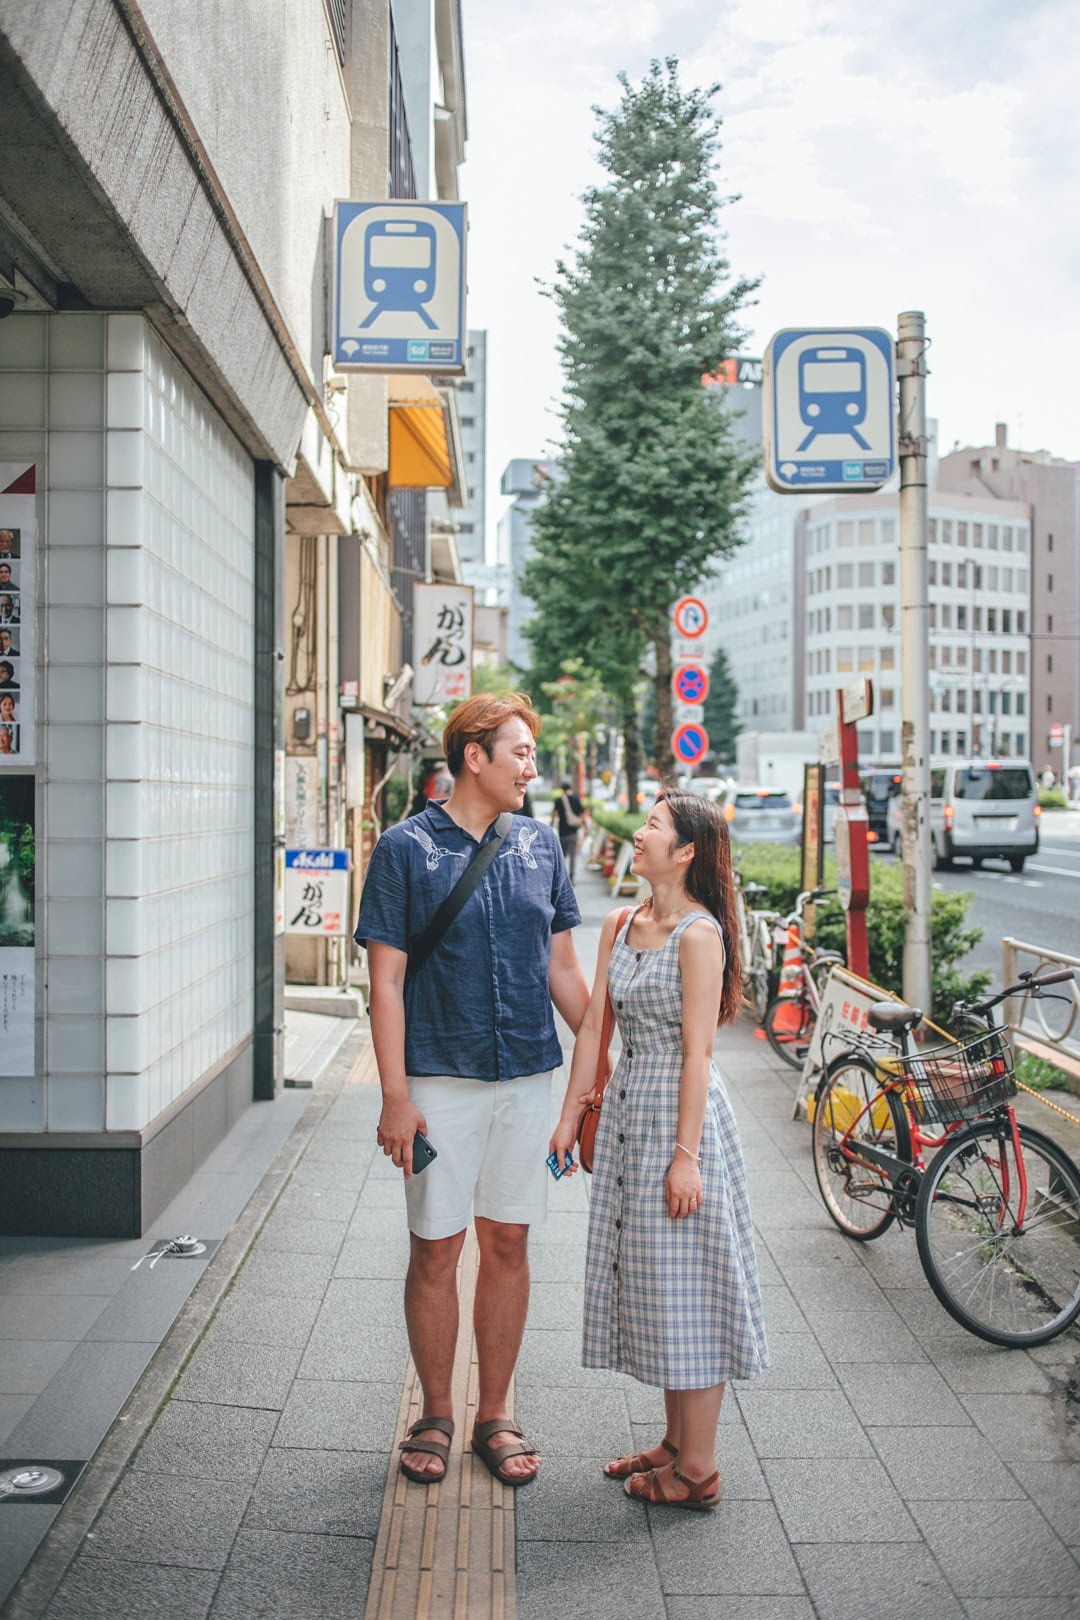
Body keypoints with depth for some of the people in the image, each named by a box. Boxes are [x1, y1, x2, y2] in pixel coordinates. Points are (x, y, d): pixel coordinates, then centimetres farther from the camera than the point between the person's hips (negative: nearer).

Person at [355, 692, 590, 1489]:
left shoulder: (540, 843, 6)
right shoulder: (406, 848, -5)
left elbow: (563, 968, 12)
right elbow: (387, 981, -6)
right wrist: (395, 1095, -12)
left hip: (527, 1075, 3)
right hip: (441, 1081, -3)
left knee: (508, 1245, 10)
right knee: (436, 1249, 5)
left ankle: (495, 1416, 24)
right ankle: (436, 1416, 23)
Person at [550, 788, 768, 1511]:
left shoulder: (699, 934, -15)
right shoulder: (620, 927, 8)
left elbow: (697, 1052, -17)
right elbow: (593, 1025, 11)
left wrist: (687, 1155, -18)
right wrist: (570, 1116, 12)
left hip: (679, 1111, -8)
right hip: (627, 1105, 8)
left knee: (684, 1283, 0)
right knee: (645, 1277, 15)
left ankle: (697, 1471, 13)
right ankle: (676, 1442, 29)